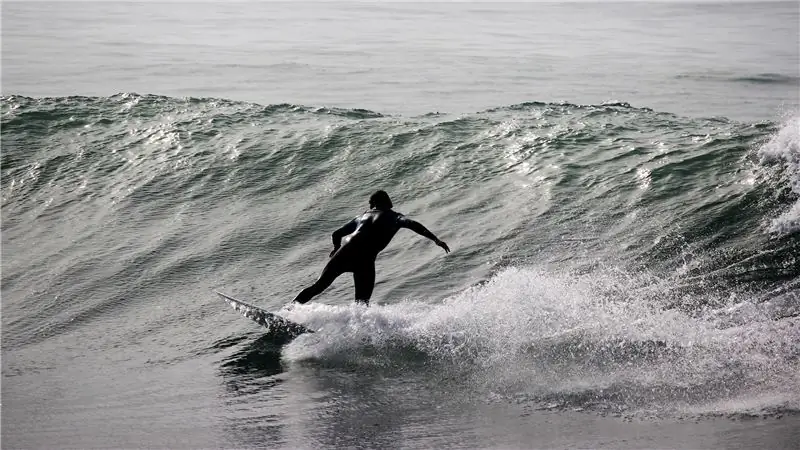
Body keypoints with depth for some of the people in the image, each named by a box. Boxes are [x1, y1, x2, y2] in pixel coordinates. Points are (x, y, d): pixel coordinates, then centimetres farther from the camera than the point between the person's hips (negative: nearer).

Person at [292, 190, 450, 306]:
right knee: (362, 303, 8)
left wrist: (337, 249, 53)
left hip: (345, 253, 4)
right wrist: (435, 239, -8)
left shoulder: (362, 216, 28)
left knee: (319, 286, 16)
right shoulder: (394, 217, 17)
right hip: (365, 260, -4)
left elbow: (336, 234, 32)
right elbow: (412, 224, -4)